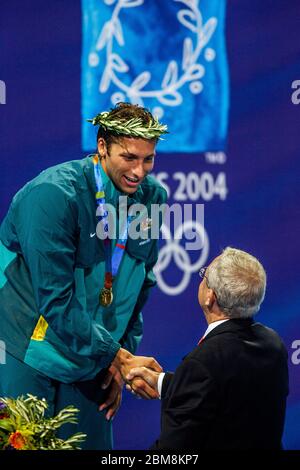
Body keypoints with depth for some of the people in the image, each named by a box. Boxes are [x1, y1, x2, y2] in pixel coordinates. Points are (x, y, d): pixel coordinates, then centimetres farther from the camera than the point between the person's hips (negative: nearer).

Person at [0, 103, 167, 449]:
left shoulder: (152, 199, -2)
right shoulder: (53, 194, -22)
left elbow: (140, 288, 8)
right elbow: (56, 301, -23)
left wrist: (121, 363, 4)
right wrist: (117, 356, -19)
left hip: (90, 363, 5)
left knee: (92, 443, 5)